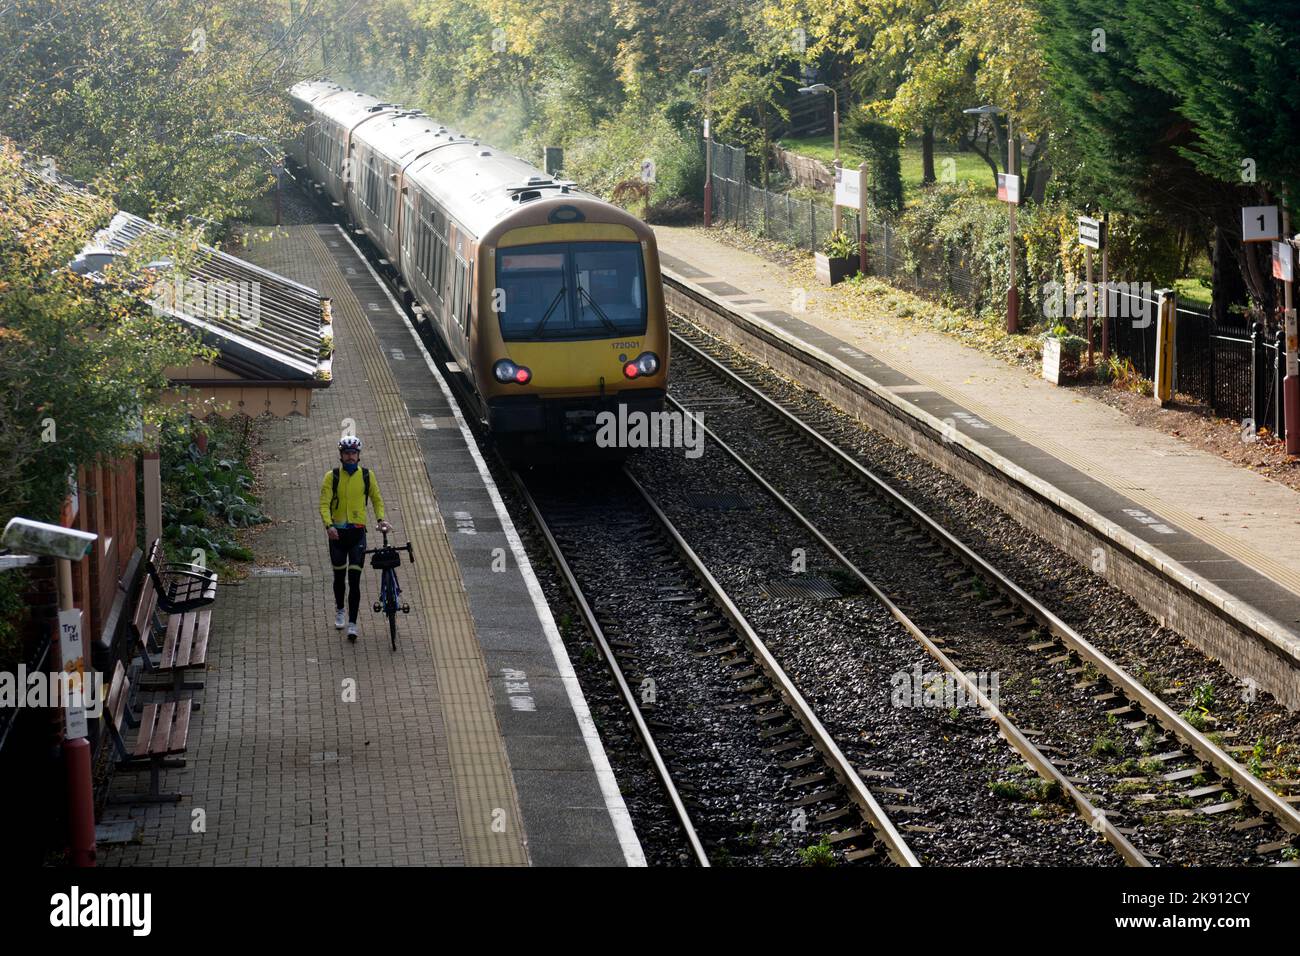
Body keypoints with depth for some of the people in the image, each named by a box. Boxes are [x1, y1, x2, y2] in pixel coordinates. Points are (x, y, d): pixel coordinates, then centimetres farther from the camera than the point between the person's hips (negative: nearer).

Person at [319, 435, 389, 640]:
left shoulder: (367, 475, 1)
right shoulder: (331, 477, -3)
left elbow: (377, 500, 12)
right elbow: (324, 504, -8)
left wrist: (381, 519, -5)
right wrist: (329, 525, -24)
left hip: (358, 532, 0)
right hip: (337, 532, 0)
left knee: (354, 579, -7)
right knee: (339, 576, 12)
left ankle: (352, 623, -6)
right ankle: (339, 610, 37)